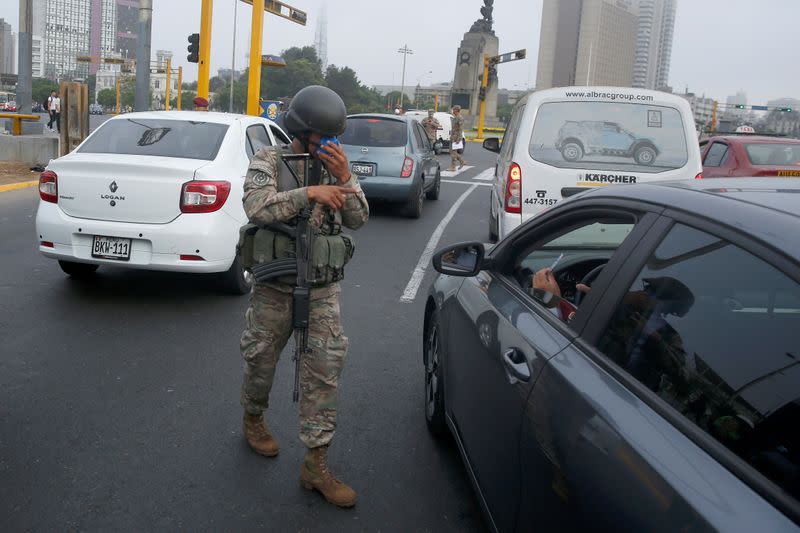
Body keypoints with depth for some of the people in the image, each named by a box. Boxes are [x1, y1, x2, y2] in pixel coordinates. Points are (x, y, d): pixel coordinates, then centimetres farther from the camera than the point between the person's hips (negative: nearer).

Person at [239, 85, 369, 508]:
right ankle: (253, 418, 44)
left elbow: (358, 220, -1)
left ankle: (316, 464, 5)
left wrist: (344, 179, -16)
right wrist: (309, 193, -26)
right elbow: (256, 207, -22)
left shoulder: (334, 165, 6)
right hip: (275, 286, -2)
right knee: (261, 360, 12)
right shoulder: (269, 160, -4)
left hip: (322, 287, 3)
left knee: (325, 369, -3)